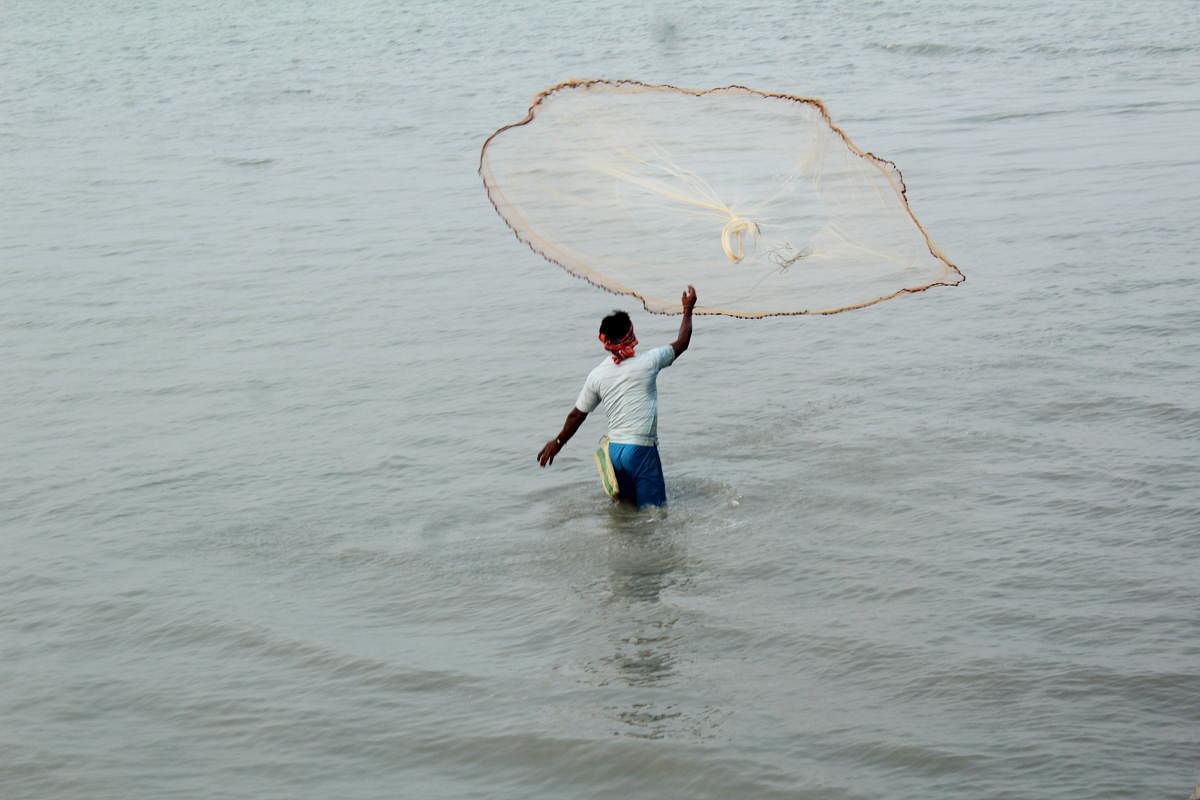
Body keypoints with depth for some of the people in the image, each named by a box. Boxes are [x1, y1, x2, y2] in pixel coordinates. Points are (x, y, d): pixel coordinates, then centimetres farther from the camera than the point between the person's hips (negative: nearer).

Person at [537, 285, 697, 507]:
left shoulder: (597, 375, 2)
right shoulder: (647, 362, -8)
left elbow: (577, 415, 9)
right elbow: (681, 344, 8)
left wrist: (558, 442, 24)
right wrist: (688, 310, 22)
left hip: (614, 450, 5)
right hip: (642, 449, -5)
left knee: (627, 502, 21)